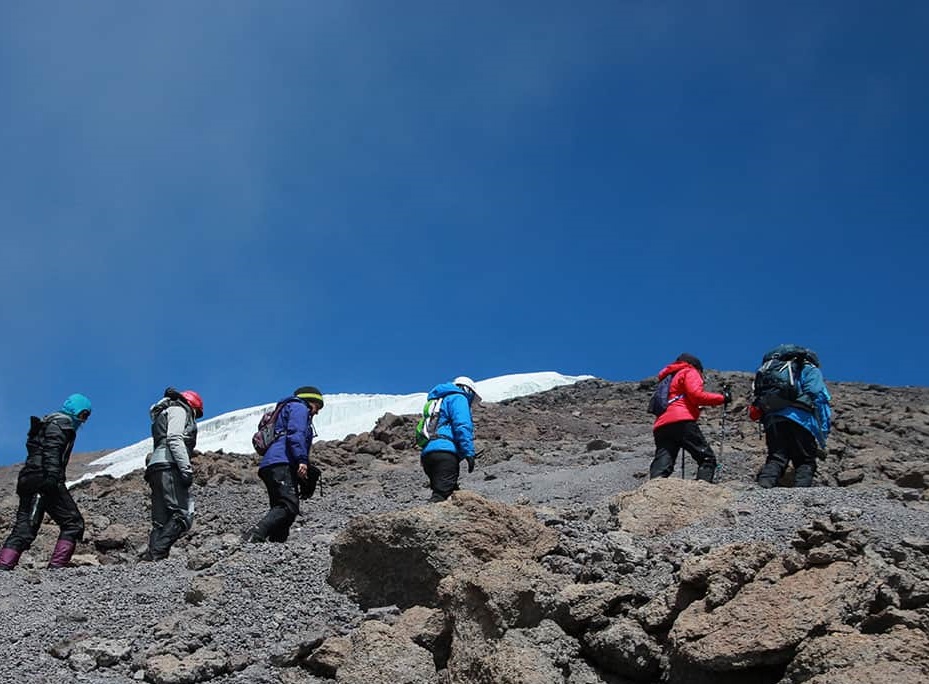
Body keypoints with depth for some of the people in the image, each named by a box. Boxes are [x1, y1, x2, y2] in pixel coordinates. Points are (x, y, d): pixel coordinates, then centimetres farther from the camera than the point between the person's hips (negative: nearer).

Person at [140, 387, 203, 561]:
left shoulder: (165, 414, 34)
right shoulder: (179, 410, 7)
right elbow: (174, 438, -11)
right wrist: (186, 467, -19)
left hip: (155, 468, 10)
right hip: (169, 465, -10)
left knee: (161, 523, 2)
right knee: (183, 515, -18)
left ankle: (152, 555, -10)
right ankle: (155, 554, -29)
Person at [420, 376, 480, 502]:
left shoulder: (440, 400, 34)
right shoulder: (458, 398, 7)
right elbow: (462, 426, -10)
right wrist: (469, 452, -13)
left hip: (427, 454, 9)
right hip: (445, 451, -9)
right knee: (441, 496, -19)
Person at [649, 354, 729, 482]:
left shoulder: (667, 378, 36)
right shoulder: (690, 372, 13)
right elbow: (696, 395, -3)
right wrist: (722, 398, 4)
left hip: (660, 426, 7)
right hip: (681, 422, -7)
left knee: (661, 467, -5)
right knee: (707, 458, -2)